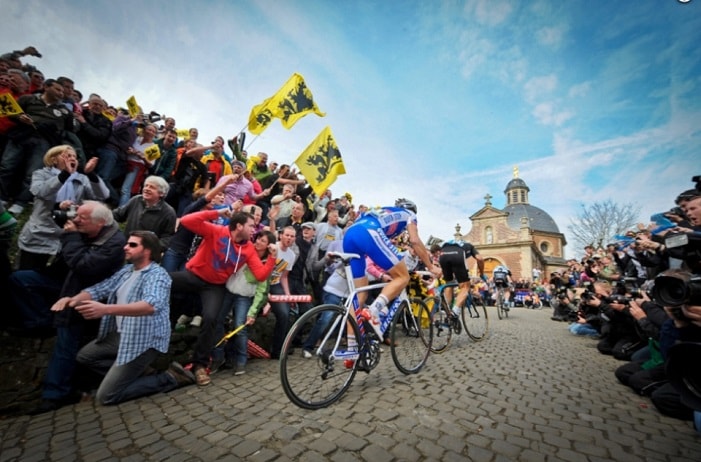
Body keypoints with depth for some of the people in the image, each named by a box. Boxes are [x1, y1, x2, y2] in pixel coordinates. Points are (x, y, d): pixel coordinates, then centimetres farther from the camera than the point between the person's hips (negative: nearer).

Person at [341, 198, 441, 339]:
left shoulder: (383, 213, 43)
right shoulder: (409, 214, 27)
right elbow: (414, 241, 11)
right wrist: (431, 266, 16)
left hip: (349, 235, 7)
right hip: (369, 233, -7)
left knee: (359, 293, 11)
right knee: (403, 277, 4)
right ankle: (374, 310, -17)